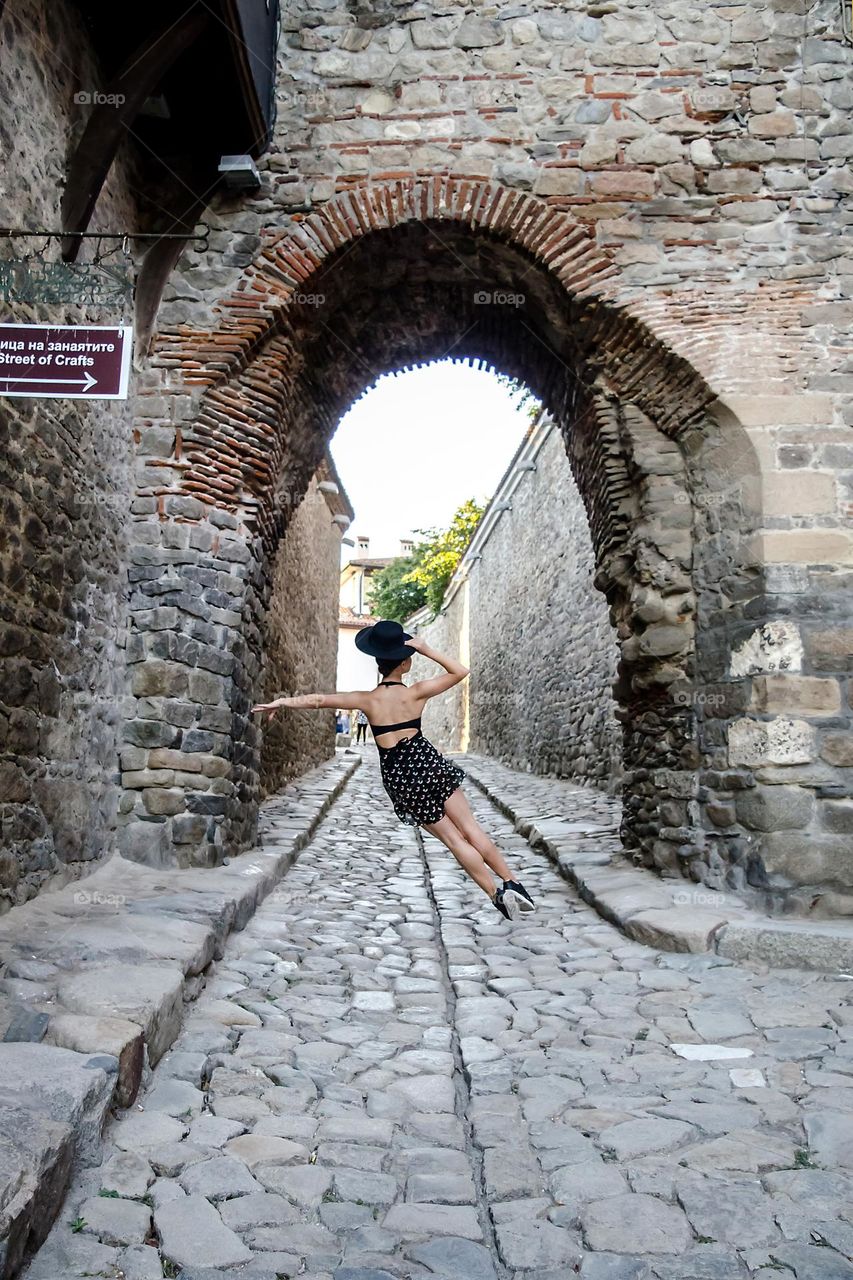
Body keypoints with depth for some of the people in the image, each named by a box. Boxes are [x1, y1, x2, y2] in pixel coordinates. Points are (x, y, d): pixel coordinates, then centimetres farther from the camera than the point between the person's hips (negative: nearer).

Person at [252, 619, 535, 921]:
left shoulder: (367, 699, -4)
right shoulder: (415, 693, -6)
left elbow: (318, 699, -2)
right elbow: (460, 671, 3)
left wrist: (282, 701, 7)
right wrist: (427, 650, -5)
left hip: (398, 776, 1)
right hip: (427, 763, -1)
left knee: (454, 840, 7)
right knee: (471, 829, 8)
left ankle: (496, 893, 7)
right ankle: (511, 883, 7)